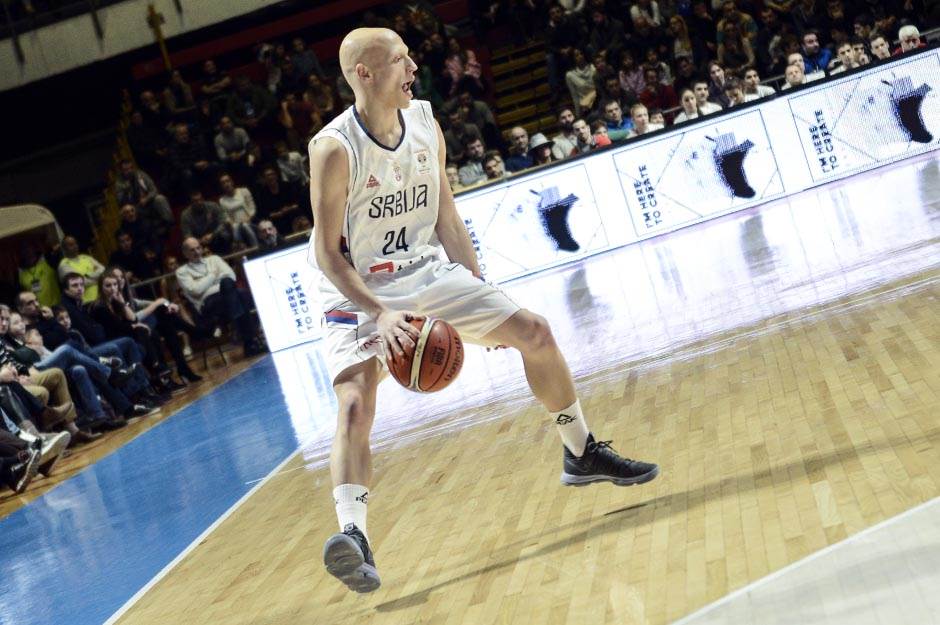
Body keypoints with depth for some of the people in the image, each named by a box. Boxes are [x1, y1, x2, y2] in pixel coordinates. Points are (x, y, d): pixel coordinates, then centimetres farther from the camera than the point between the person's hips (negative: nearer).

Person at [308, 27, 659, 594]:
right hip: (359, 293, -6)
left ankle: (582, 453, 24)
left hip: (430, 272, 6)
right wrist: (380, 314, -31)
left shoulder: (426, 125, -3)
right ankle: (353, 536, -35)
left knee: (534, 332, 4)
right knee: (355, 404, -28)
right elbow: (328, 253, -20)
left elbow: (446, 218, 7)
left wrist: (480, 292, 5)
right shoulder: (334, 149, -22)